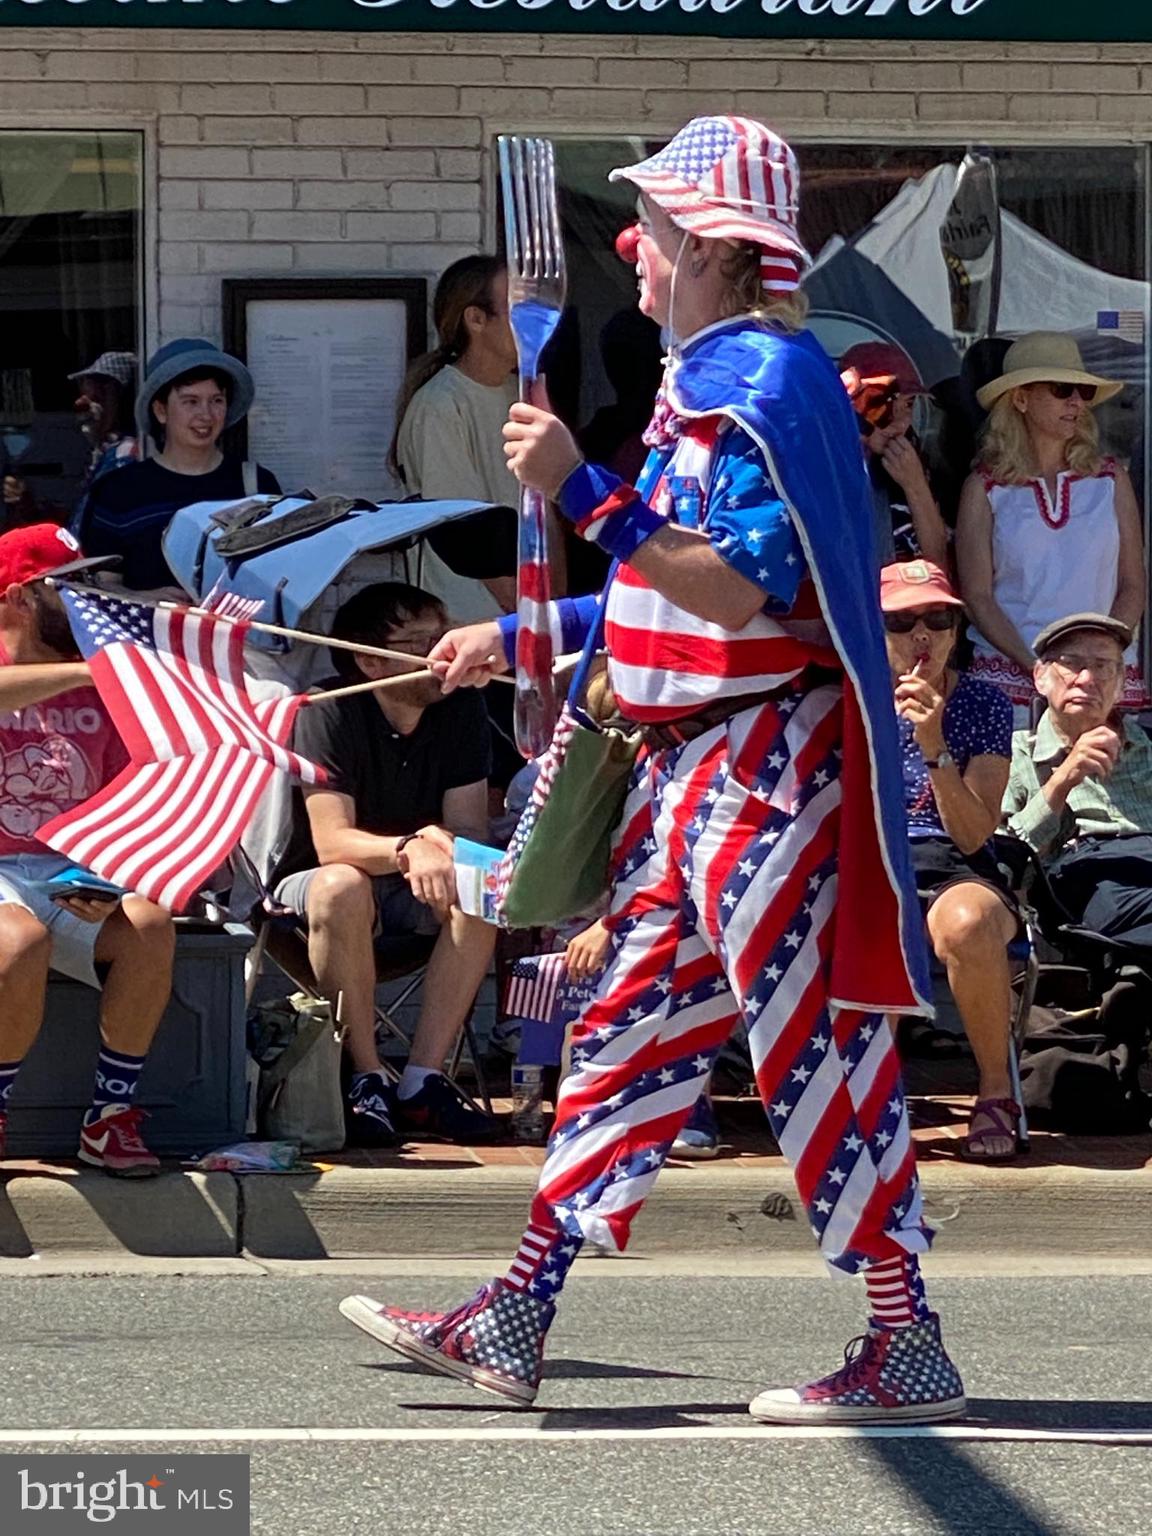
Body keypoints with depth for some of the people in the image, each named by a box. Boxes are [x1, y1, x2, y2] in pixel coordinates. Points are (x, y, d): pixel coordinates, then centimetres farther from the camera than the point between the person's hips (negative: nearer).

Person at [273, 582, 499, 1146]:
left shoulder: (460, 710, -5)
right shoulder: (330, 715, -18)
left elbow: (469, 830, -9)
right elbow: (331, 842, -28)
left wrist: (437, 845, -35)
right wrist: (408, 849, -48)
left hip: (414, 890, 4)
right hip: (310, 883, -4)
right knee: (343, 889, -39)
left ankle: (422, 1081, -27)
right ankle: (366, 1080, -29)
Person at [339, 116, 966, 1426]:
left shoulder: (767, 380, -16)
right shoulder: (708, 378, 16)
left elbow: (743, 589, -26)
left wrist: (584, 493, -28)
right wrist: (518, 636, 26)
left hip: (763, 764, -10)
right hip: (689, 764, 10)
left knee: (810, 1041, -7)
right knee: (628, 1028, 10)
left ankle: (907, 1346, -2)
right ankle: (513, 1322, 13)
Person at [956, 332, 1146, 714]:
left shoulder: (1110, 480, 12)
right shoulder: (985, 489, 6)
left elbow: (1132, 585, 10)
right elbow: (977, 596, 1)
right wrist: (1033, 665, -12)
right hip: (1009, 677, -1)